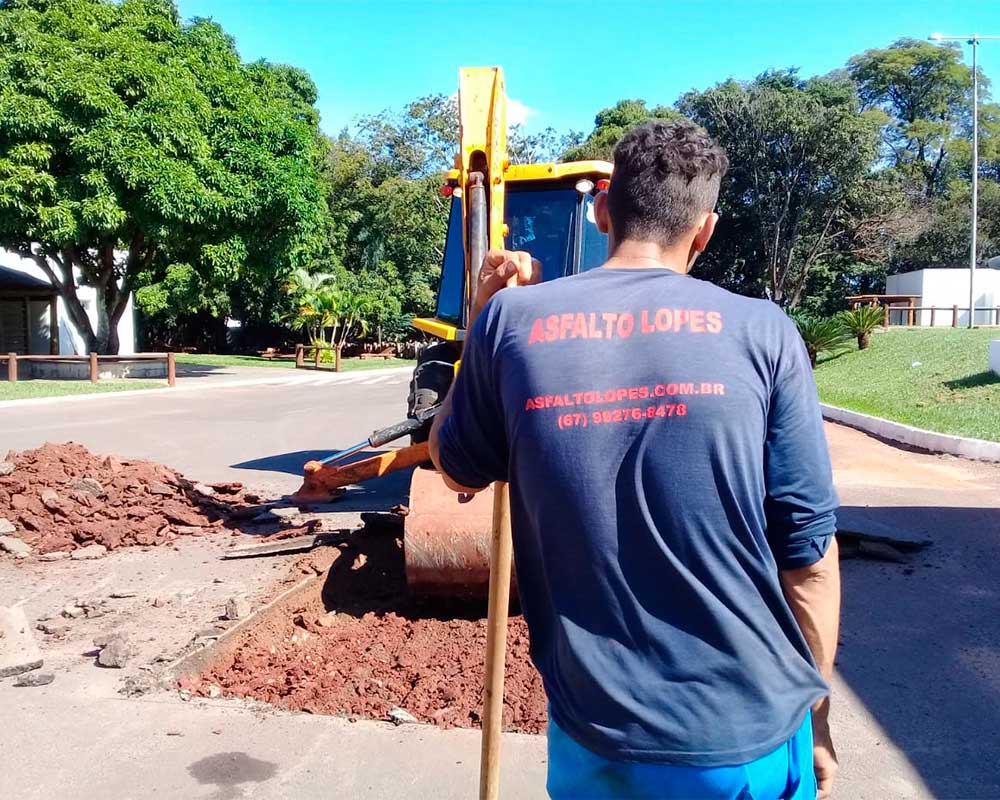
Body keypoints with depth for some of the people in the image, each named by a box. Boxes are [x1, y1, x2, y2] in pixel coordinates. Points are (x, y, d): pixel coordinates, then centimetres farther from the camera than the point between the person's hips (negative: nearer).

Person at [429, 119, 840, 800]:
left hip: (596, 728, 1)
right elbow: (808, 552, -6)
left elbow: (457, 468, 7)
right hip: (752, 732, 0)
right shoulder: (762, 333, -10)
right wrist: (814, 710, 8)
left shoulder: (512, 320, -8)